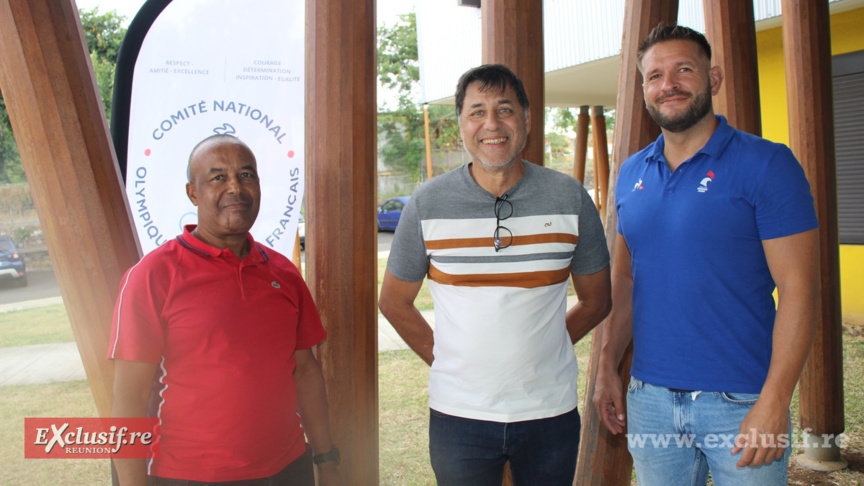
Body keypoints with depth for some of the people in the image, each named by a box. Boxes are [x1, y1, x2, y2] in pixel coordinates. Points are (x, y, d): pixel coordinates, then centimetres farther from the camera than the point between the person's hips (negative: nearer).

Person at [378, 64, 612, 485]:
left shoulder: (570, 198, -3)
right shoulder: (427, 204, -5)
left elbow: (596, 300, 7)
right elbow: (394, 302, 5)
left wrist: (540, 351, 4)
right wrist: (446, 360, 2)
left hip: (550, 409, 1)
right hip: (458, 413, -1)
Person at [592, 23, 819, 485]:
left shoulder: (766, 164, -8)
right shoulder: (631, 174, 6)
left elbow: (798, 289, -12)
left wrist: (774, 402, -17)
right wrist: (608, 365, 6)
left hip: (740, 403, -4)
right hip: (649, 398, 5)